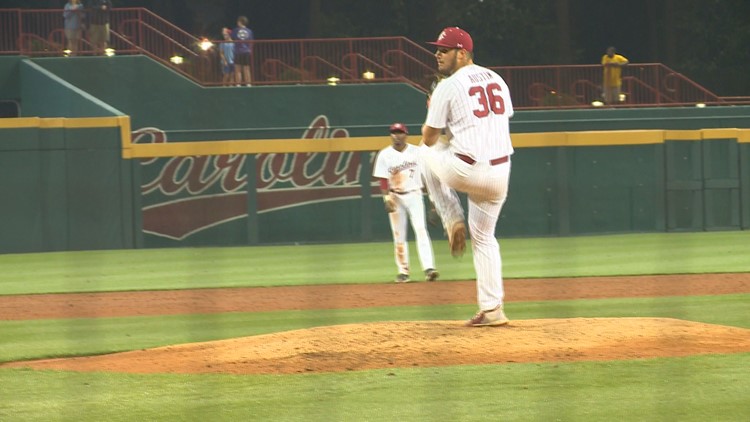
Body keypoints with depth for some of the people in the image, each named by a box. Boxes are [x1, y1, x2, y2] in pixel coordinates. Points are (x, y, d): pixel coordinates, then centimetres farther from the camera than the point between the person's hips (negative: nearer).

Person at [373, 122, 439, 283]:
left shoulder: (416, 152, -1)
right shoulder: (385, 155, -2)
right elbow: (383, 179, -5)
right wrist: (387, 198, -17)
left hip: (414, 195, -1)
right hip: (395, 196, 1)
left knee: (421, 230, -13)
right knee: (399, 235, 3)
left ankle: (428, 268, -20)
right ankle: (403, 271, 11)